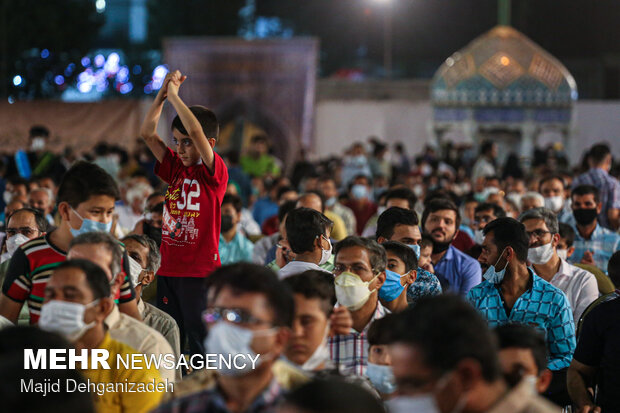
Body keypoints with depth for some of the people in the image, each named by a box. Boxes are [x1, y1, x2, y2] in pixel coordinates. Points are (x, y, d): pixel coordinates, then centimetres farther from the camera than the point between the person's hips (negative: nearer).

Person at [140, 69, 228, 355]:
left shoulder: (215, 172, -7)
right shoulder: (175, 167, 10)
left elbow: (196, 131, -21)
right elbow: (147, 133, 7)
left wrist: (174, 95, -13)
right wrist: (162, 94, -1)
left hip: (200, 271, -6)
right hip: (169, 268, 6)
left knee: (200, 343, -3)